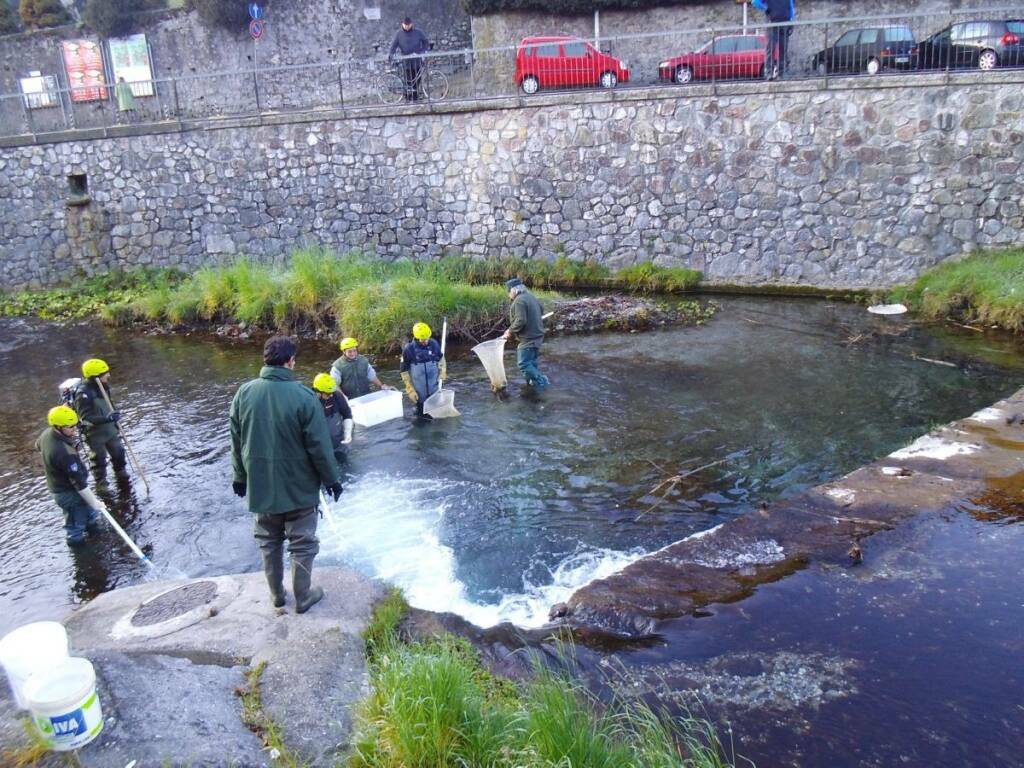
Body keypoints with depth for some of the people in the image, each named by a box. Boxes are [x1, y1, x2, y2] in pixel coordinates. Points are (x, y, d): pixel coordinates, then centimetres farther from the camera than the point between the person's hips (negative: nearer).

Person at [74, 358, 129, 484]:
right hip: (95, 433, -7)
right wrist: (107, 418, -41)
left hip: (110, 429, 7)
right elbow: (85, 418, -31)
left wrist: (114, 418, 20)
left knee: (118, 452, 21)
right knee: (99, 459, 11)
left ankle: (121, 473, 45)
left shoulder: (103, 386, -6)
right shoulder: (83, 394, -29)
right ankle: (101, 482, 31)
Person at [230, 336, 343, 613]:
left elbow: (237, 441, 3)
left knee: (269, 542, 21)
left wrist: (240, 476, 16)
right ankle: (303, 597, 23)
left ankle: (276, 593, 34)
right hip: (298, 487, -4)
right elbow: (319, 445, -16)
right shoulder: (303, 395, -20)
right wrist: (331, 479, -2)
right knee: (302, 544, 12)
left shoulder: (244, 392, -6)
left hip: (260, 485, 4)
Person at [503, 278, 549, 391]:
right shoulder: (531, 297, 11)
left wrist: (510, 332, -13)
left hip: (528, 338, -10)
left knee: (523, 363, -6)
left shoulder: (519, 301, -20)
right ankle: (533, 381, 30)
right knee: (531, 361, 21)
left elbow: (520, 321, -26)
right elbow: (541, 312, 23)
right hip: (537, 335, 10)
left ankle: (541, 381, -3)